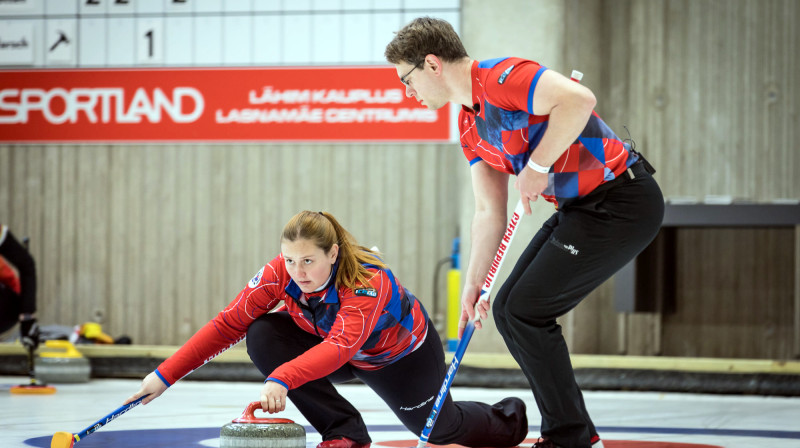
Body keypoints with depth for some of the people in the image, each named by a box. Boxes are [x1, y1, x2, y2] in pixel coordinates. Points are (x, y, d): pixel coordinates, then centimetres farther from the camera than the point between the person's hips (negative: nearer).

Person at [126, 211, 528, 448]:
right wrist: (167, 375, -35)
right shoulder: (279, 275, -28)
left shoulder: (370, 282, -42)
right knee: (264, 336, -25)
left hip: (402, 354, -4)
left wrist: (283, 379, -70)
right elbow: (227, 324, -26)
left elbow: (340, 347, -55)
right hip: (346, 356, 4)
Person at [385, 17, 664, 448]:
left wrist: (536, 166, -24)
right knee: (507, 310, 10)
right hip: (579, 209, 10)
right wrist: (473, 285, 12)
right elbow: (490, 211, 16)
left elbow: (579, 99, -34)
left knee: (525, 311, -10)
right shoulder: (470, 125, 12)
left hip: (623, 202, -10)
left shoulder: (502, 78, -18)